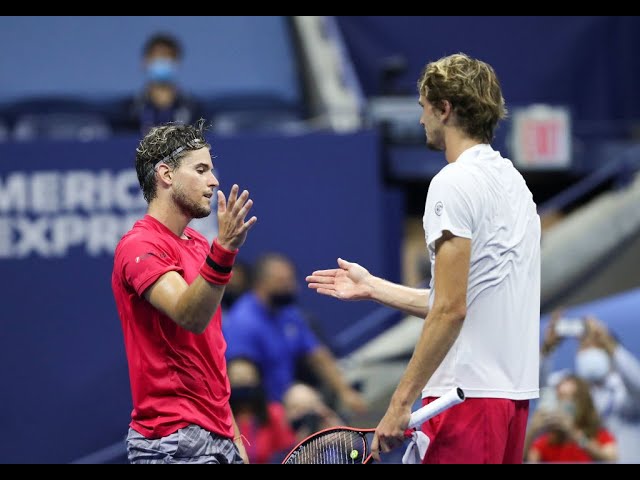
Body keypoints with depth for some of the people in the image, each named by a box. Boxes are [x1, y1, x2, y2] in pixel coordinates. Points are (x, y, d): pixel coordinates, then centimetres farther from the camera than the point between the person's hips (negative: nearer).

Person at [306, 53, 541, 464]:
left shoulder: (455, 183, -11)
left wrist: (401, 402, -16)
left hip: (467, 392, -9)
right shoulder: (512, 181, 17)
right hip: (513, 393, 9)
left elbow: (451, 309, -17)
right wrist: (372, 287, 28)